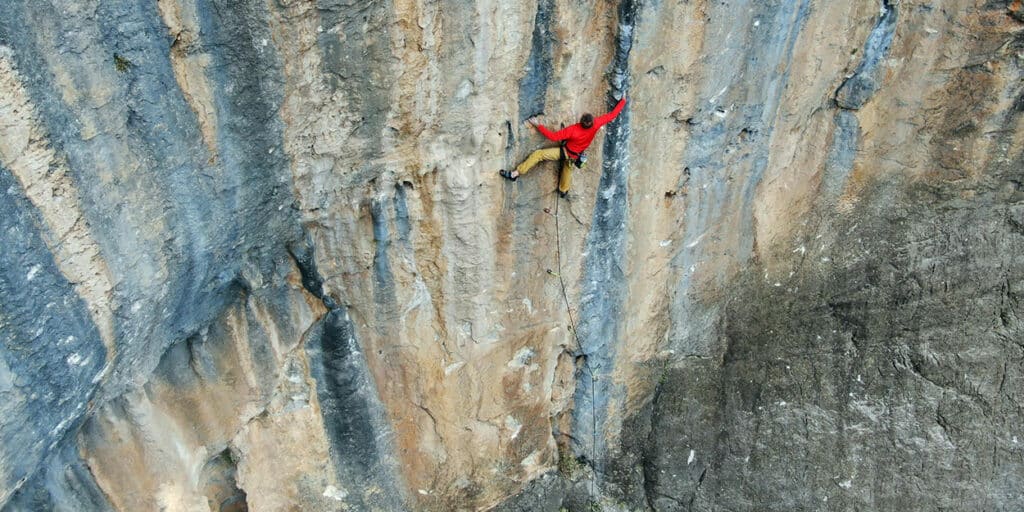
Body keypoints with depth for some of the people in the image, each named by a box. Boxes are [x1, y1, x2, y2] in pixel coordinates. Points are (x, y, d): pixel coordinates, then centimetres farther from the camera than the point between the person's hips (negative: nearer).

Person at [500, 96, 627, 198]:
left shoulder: (573, 130, -37)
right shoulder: (596, 124, -27)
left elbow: (553, 136, -32)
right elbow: (612, 115, -14)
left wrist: (538, 125, -26)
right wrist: (623, 101, -1)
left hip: (565, 152, -6)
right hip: (575, 156, 6)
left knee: (538, 154, -11)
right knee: (568, 168, 35)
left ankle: (515, 174, -17)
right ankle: (563, 190, 58)